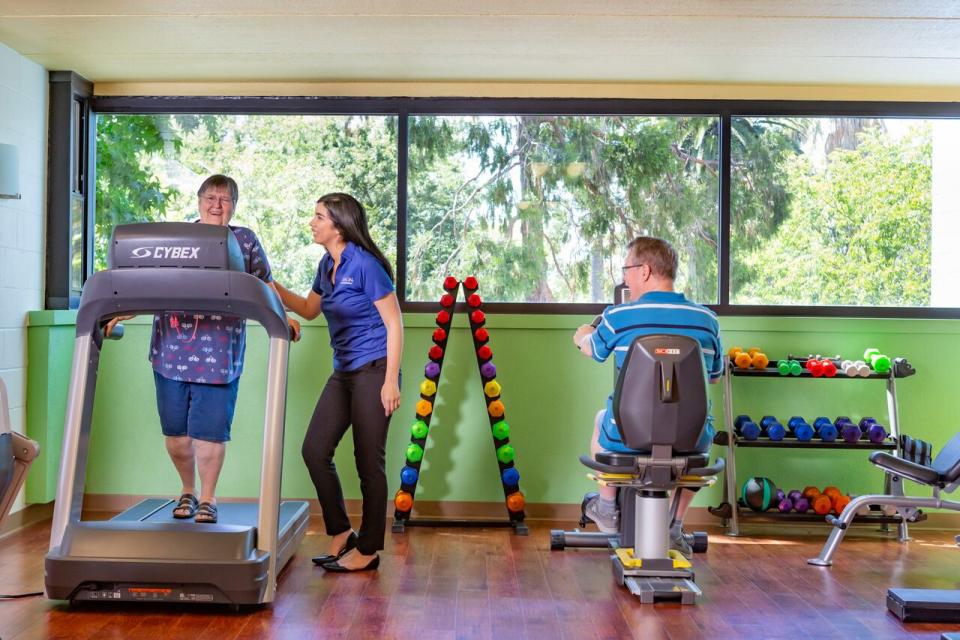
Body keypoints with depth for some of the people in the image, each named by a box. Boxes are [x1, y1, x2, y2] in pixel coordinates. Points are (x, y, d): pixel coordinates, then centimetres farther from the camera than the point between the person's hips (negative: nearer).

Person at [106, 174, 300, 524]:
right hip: (171, 350, 2)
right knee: (174, 429, 8)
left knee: (209, 429, -3)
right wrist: (120, 313, -1)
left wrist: (283, 316, -7)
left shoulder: (245, 240, 8)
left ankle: (208, 499, 15)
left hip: (218, 354, -2)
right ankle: (188, 491, 30)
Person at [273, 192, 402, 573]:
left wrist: (391, 381, -18)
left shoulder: (365, 264, -13)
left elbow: (394, 323, -14)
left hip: (374, 370, -8)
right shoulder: (327, 265, 10)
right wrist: (273, 289, 9)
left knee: (368, 461, 0)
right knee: (314, 449, 3)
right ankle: (340, 534, 18)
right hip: (344, 372, 8)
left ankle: (368, 550, 14)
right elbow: (309, 310, 25)